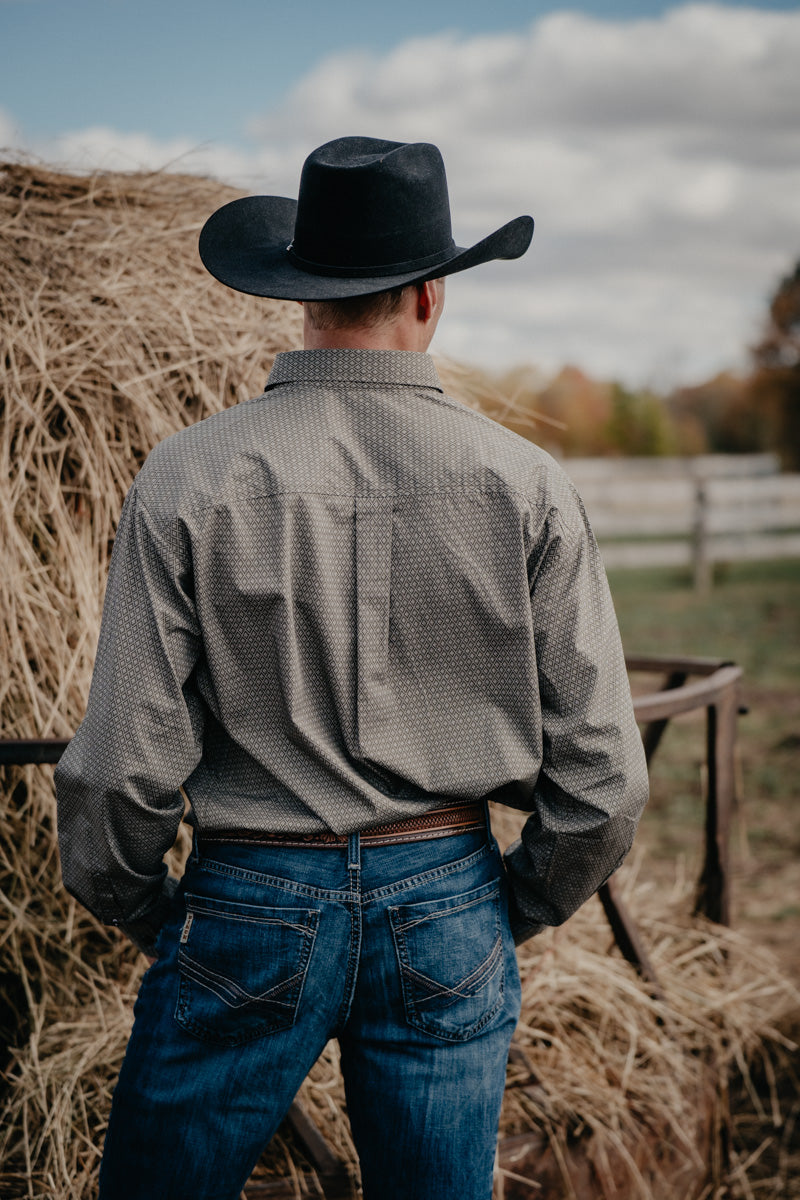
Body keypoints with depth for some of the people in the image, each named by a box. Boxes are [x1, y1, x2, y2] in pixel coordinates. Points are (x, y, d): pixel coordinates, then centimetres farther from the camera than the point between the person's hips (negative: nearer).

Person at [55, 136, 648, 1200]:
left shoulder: (188, 480, -11)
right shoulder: (526, 486, -6)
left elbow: (122, 770, -10)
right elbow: (603, 774, -4)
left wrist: (142, 912, 9)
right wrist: (515, 913, 13)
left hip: (247, 913, -1)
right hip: (448, 910, 2)